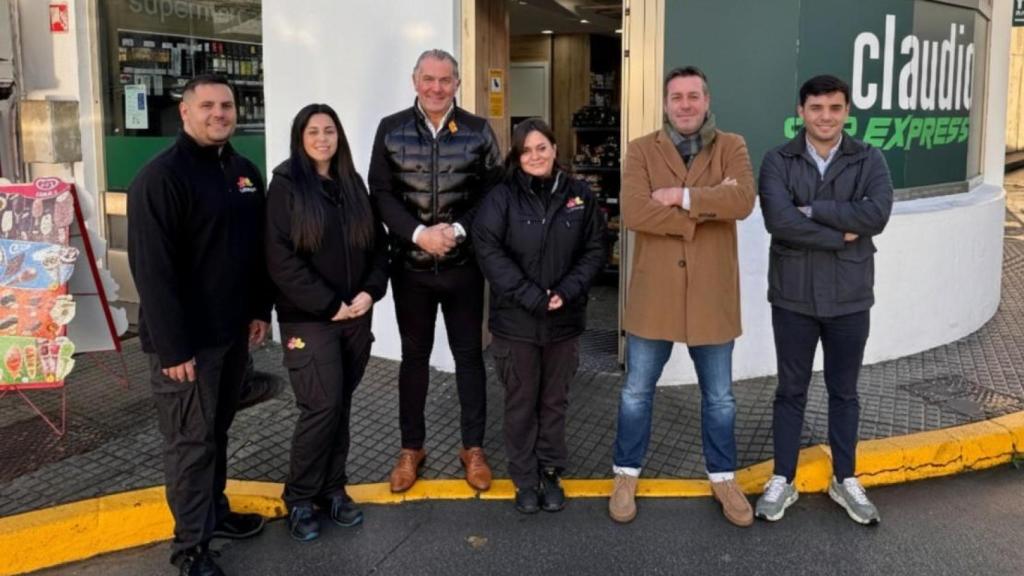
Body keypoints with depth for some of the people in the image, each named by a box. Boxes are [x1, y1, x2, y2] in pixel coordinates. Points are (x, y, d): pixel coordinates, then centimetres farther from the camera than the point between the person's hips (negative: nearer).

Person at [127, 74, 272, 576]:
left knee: (217, 428, 19)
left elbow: (257, 248, 16)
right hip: (187, 337, -7)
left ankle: (214, 511, 35)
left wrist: (260, 310, 11)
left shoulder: (245, 172, 9)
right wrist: (173, 346, -21)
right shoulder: (160, 177, -16)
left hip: (233, 329, 7)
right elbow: (152, 270, -20)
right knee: (190, 439, 2)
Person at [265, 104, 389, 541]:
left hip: (356, 315, 5)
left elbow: (377, 244, 11)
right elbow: (280, 258, -11)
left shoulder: (352, 183, 10)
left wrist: (370, 292, -6)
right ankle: (299, 498, 9)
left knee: (341, 406, 9)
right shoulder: (286, 184, -4)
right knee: (322, 405, -8)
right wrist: (328, 304, -14)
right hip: (308, 317, -5)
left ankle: (332, 489, 22)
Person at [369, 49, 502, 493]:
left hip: (463, 264, 0)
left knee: (469, 354, 8)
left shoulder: (478, 131, 0)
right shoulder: (391, 130, 1)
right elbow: (381, 193, -3)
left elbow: (493, 192, -2)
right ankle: (411, 448, 25)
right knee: (414, 355, 12)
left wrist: (458, 230, -16)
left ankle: (473, 447, 23)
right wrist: (418, 234, -16)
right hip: (410, 264, 1)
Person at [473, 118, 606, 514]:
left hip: (565, 318, 2)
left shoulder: (579, 195, 1)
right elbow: (489, 251, -13)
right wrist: (532, 297, -17)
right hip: (516, 319, -2)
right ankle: (525, 479, 23)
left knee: (555, 401, 14)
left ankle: (551, 473, 29)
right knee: (521, 402, 10)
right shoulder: (501, 197, -6)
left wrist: (567, 292, -12)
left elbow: (595, 250, 3)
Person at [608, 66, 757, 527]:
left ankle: (723, 478, 31)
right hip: (654, 292, 0)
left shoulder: (731, 147, 2)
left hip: (711, 295, 1)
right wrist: (709, 206, -18)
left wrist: (682, 197, -20)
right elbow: (633, 213, -18)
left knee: (719, 396, 13)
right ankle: (626, 476, 27)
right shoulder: (641, 150, -1)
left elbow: (743, 200, -17)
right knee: (636, 391, 10)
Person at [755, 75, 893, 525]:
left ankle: (845, 480, 30)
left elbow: (877, 214, -18)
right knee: (791, 390, 10)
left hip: (849, 297, 1)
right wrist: (840, 237, -16)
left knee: (844, 391, 14)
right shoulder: (778, 161, -3)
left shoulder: (869, 160, 0)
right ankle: (782, 480, 23)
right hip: (793, 296, -1)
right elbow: (778, 221, -19)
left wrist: (812, 209, -17)